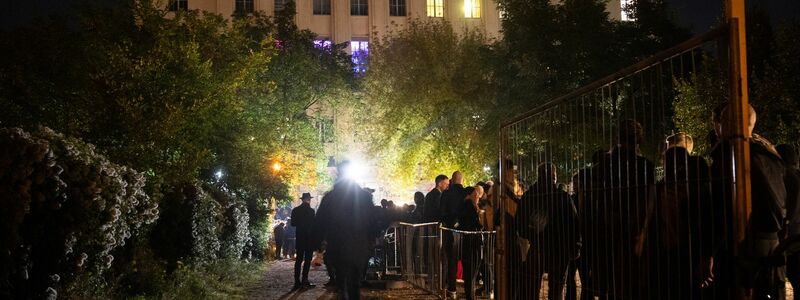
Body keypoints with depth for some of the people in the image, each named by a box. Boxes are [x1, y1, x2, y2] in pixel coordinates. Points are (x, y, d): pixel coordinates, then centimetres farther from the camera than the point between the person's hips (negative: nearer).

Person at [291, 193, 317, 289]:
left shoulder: (295, 210, 3)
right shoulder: (311, 210, -13)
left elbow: (293, 223, 8)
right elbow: (313, 224, -13)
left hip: (299, 239, 5)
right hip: (309, 238, -5)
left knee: (298, 260, 8)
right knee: (307, 260, -1)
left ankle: (297, 281, 6)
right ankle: (304, 280, -5)